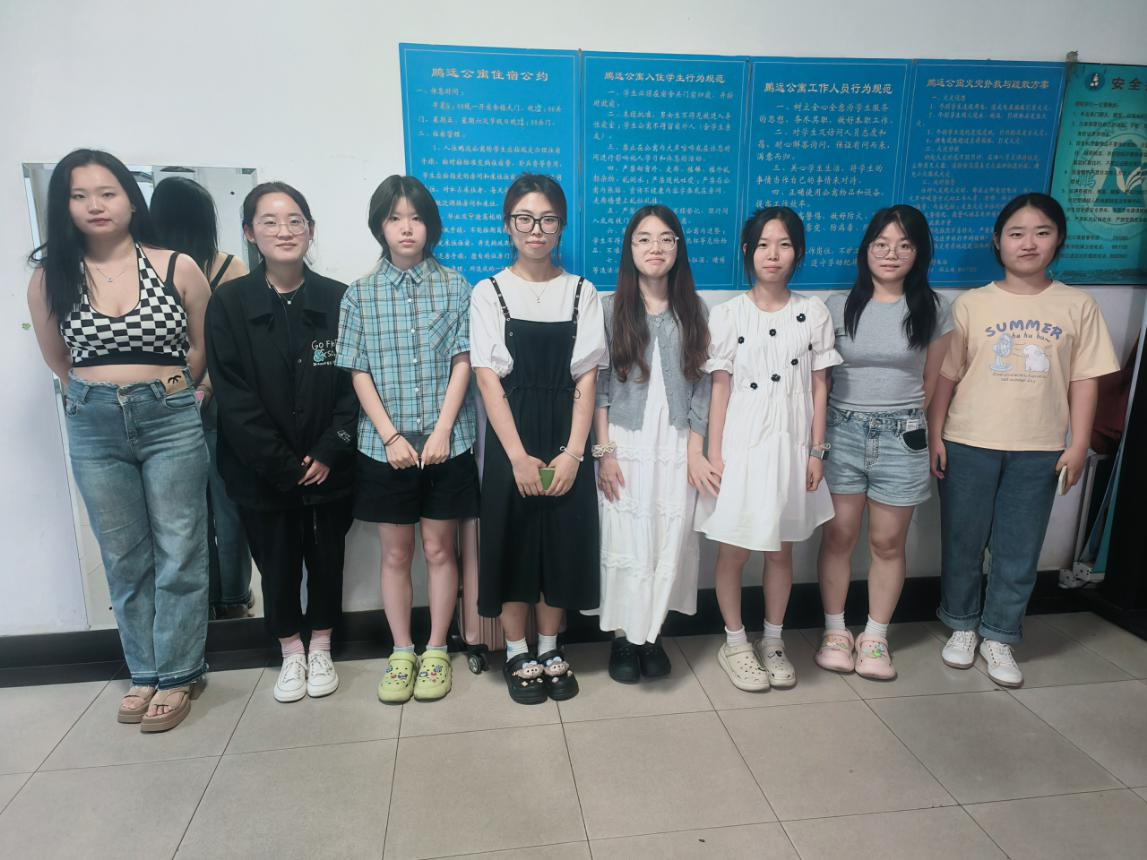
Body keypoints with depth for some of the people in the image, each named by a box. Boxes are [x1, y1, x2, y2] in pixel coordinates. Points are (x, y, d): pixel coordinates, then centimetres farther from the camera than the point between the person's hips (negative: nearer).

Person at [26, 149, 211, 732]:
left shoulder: (177, 268, -5)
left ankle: (178, 674, 18)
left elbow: (204, 347, 6)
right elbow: (58, 360, 14)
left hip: (171, 421, -2)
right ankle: (145, 672, 26)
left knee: (178, 554, 4)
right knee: (124, 560, 12)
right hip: (93, 427, 3)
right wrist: (102, 393, 14)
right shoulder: (50, 277, 1)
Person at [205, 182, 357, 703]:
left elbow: (354, 384, -2)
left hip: (328, 464, 1)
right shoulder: (229, 304, -4)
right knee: (277, 562, 12)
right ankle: (291, 655, 33)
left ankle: (320, 650, 33)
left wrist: (329, 452, -12)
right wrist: (285, 466, -13)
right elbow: (234, 398, -9)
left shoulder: (337, 299, -2)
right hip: (261, 471, 0)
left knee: (326, 557, 12)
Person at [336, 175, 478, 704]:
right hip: (385, 444, 1)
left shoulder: (454, 287, 2)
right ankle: (401, 654, 25)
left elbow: (462, 362, -2)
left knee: (439, 549, 9)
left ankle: (436, 651, 23)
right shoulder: (360, 294, 3)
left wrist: (442, 432, -10)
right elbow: (359, 373, 0)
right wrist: (391, 436, -9)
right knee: (395, 554, 10)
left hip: (446, 442, 0)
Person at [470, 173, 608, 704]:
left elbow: (586, 377, -1)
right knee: (514, 540, 5)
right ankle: (517, 654, 24)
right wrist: (518, 456, -14)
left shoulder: (582, 292, 5)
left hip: (566, 438, 2)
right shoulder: (489, 293, 1)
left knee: (563, 540, 8)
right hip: (512, 437, -1)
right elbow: (488, 379, -7)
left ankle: (550, 648, 27)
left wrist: (573, 452, -11)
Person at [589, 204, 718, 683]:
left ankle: (651, 634, 22)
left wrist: (696, 451, -2)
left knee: (671, 542, 4)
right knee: (625, 542, 1)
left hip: (677, 446, 2)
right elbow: (598, 386, -2)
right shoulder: (609, 309, 1)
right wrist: (604, 451, -8)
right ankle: (623, 636, 19)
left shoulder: (694, 310, 6)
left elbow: (701, 386, 5)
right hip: (625, 445, -1)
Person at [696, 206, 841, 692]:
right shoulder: (728, 315, -3)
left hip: (791, 446, 2)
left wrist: (816, 451, 1)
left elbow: (819, 387, 4)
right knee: (733, 552, 5)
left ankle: (773, 642, 30)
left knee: (781, 551, 13)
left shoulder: (813, 313, 3)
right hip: (741, 445, -2)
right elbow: (720, 388, -3)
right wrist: (714, 453, -7)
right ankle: (735, 644, 24)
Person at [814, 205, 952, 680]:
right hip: (842, 432, 0)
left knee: (888, 542, 8)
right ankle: (835, 631, 22)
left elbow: (933, 381, 9)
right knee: (838, 536, 4)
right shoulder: (838, 307, 2)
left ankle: (875, 638, 25)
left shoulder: (934, 309, 2)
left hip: (902, 437, 0)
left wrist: (918, 427, 10)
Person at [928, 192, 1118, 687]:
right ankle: (962, 626, 30)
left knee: (1019, 551, 8)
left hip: (1038, 451, 1)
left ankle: (999, 636, 26)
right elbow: (946, 376, 0)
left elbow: (1084, 380, 3)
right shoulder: (971, 304, -1)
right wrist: (935, 436, -4)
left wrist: (1078, 445, -2)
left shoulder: (1077, 306, 2)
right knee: (962, 543, 10)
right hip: (969, 445, 0)